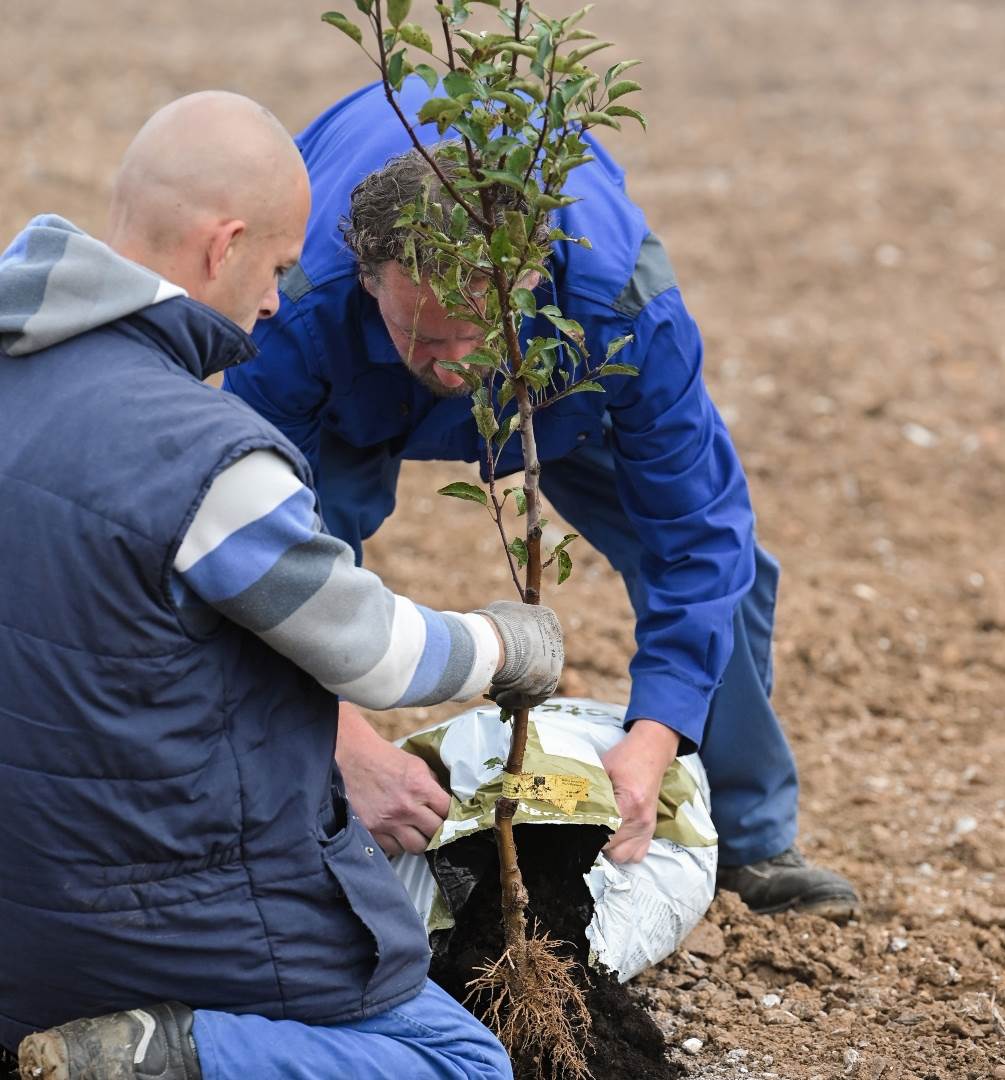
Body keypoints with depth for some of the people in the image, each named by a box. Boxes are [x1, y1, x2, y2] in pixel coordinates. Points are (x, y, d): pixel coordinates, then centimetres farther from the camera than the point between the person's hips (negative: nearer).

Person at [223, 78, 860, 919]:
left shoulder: (626, 310, -45)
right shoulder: (300, 313, -47)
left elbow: (695, 533, -35)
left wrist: (651, 742, -45)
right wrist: (353, 748, -51)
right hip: (354, 398, -1)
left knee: (719, 554, -5)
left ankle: (752, 841, 19)